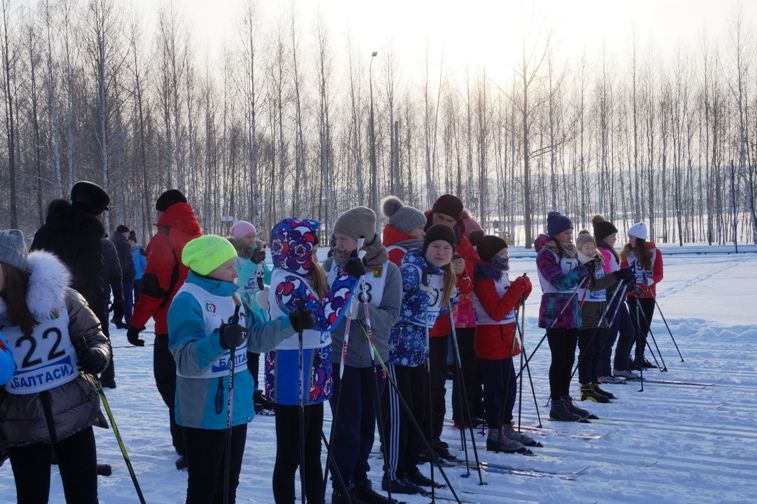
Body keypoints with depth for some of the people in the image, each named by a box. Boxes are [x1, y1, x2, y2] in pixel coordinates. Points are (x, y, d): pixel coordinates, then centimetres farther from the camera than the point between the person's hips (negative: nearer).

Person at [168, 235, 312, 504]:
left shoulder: (233, 295, 7)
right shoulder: (188, 300, -18)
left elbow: (258, 337, 10)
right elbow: (185, 360, -27)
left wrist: (291, 323, -3)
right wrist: (219, 342, -42)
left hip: (237, 408, 8)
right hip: (204, 412, -8)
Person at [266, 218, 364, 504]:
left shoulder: (306, 276, 10)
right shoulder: (286, 283, -20)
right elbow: (326, 317, -27)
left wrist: (351, 274, 6)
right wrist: (349, 278, -22)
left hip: (311, 380, 10)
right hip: (292, 381, -10)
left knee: (312, 451, 19)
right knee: (290, 454, 2)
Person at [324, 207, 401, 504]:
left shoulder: (388, 270, -7)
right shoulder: (331, 265, -5)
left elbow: (391, 315, -13)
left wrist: (360, 310, -27)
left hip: (374, 359, 2)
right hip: (339, 357, -2)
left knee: (366, 424, 14)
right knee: (347, 426, -1)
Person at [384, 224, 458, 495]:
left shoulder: (445, 277, 11)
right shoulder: (413, 267, -15)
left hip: (419, 350, 8)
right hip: (396, 349, -8)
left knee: (421, 409, 12)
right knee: (400, 412, -5)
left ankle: (409, 467, 26)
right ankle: (393, 475, 5)